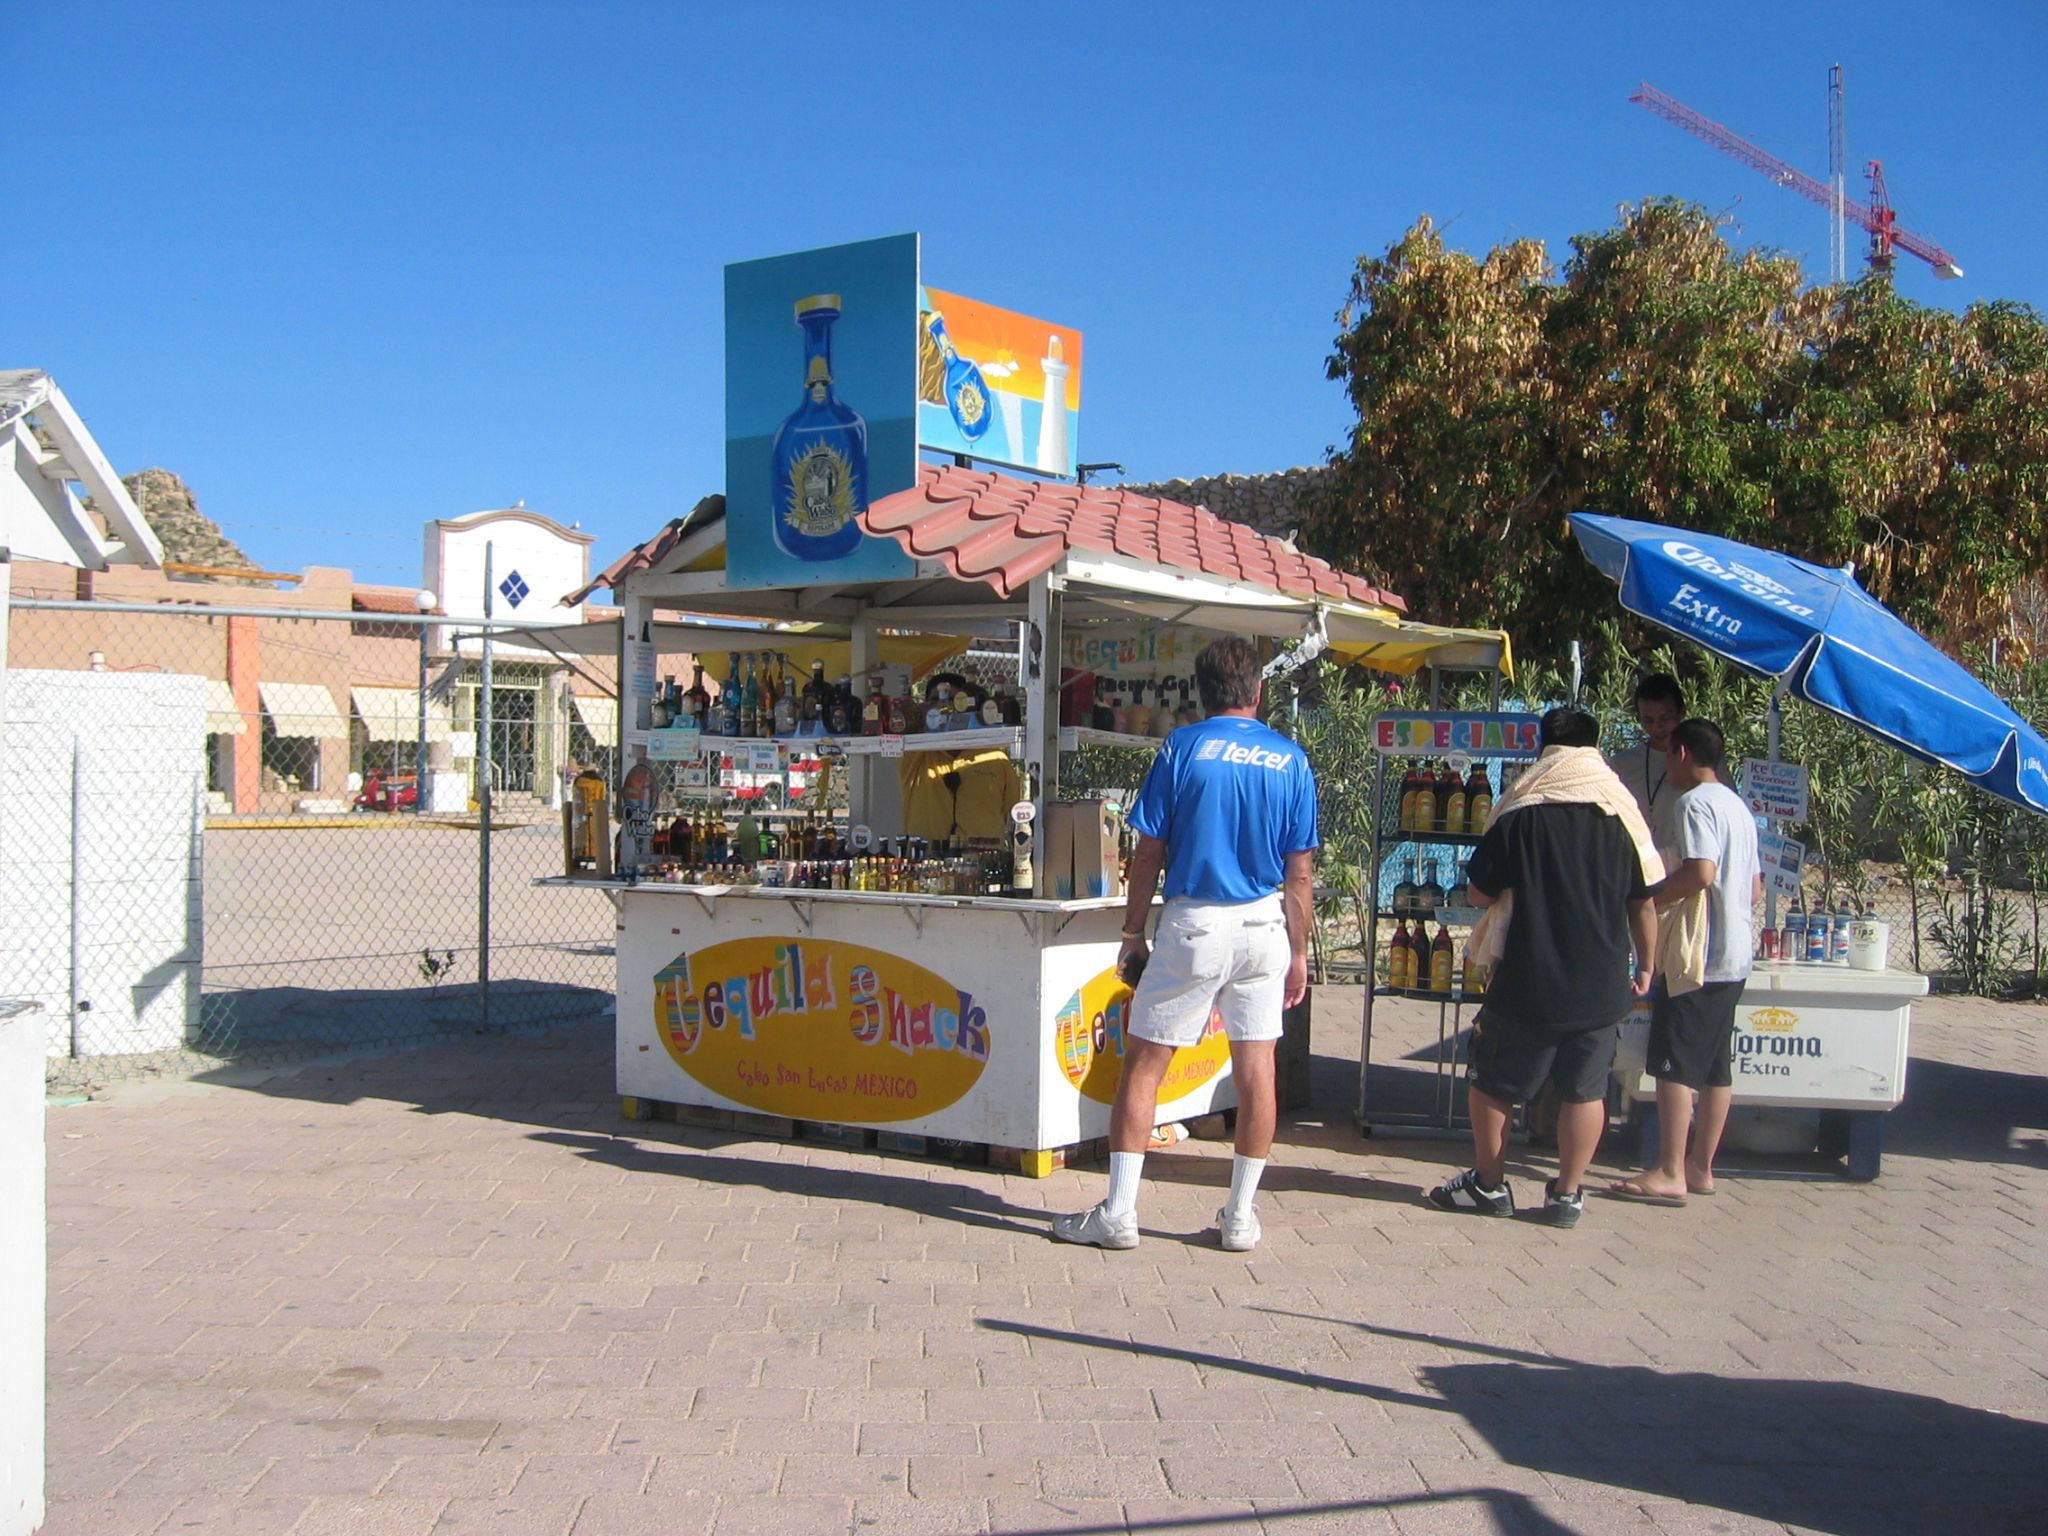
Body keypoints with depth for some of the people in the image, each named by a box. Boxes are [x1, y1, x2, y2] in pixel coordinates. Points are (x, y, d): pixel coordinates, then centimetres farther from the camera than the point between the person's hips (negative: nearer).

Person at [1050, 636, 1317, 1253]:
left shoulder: (1183, 748, -5)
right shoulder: (1291, 760, 3)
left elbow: (1148, 853, -4)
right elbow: (1300, 871, 5)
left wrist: (1133, 933, 5)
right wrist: (1298, 951, 13)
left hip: (1194, 924, -3)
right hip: (1264, 926, 3)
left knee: (1144, 1064, 4)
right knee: (1256, 1069, 9)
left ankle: (1119, 1214, 5)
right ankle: (1240, 1218, 15)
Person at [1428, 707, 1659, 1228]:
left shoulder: (1520, 813, -7)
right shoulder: (1623, 814, 0)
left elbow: (1479, 893, -3)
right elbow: (1643, 903, 4)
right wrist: (1646, 966, 16)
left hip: (1526, 983, -2)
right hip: (1601, 987, 3)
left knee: (1492, 1083, 12)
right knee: (1585, 1091, 12)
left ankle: (1489, 1184, 19)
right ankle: (1567, 1195, 15)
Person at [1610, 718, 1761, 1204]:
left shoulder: (1695, 802, -12)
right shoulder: (1740, 808, 17)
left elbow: (1701, 872, -24)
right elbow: (1754, 889, 19)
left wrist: (1647, 898, -13)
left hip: (1698, 955, -9)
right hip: (1734, 956, 9)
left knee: (1673, 1064, -6)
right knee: (1715, 1066, 12)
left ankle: (1669, 1174, -6)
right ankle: (1701, 1166, 17)